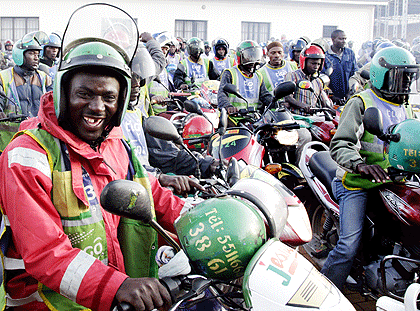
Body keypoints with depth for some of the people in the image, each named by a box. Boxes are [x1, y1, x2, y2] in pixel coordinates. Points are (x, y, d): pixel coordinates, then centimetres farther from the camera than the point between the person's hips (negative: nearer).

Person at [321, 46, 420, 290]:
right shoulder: (361, 103, -3)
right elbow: (340, 144, -14)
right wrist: (360, 164, -33)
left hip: (393, 182, 7)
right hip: (358, 185, -7)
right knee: (349, 247, -18)